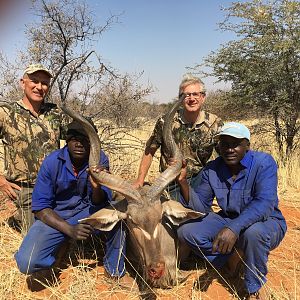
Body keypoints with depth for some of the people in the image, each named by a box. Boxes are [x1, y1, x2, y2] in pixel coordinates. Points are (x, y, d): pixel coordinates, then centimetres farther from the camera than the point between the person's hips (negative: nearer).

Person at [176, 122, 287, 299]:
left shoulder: (264, 163, -21)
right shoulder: (212, 170, -6)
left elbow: (265, 203, -34)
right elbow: (201, 206, -6)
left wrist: (234, 228, -48)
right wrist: (183, 182, -24)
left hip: (266, 222, -4)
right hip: (228, 219, 4)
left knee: (253, 232, -40)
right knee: (186, 232, -12)